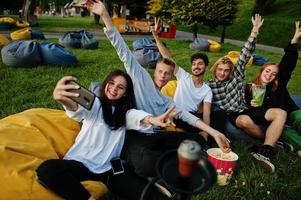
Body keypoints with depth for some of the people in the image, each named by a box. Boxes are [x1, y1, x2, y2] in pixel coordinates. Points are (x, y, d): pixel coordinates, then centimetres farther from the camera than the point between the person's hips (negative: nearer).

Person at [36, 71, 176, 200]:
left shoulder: (125, 113, 14)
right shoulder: (95, 103, 6)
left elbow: (136, 116, -11)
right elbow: (79, 110, -18)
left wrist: (152, 119, -36)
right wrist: (64, 101, -44)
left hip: (109, 167, -1)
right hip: (81, 162, 2)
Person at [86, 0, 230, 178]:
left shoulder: (166, 101, 24)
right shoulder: (141, 76, 9)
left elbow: (187, 116, 15)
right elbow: (123, 51, 2)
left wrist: (214, 133, 4)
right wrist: (105, 15, -5)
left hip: (154, 136, 6)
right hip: (134, 135, -6)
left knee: (198, 140, -3)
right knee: (147, 163, -39)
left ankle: (158, 159, -16)